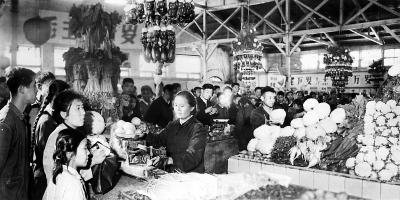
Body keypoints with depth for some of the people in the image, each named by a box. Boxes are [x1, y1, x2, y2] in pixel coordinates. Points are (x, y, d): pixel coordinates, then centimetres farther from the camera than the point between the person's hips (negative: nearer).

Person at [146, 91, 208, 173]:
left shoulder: (198, 128, -7)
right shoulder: (172, 125, 15)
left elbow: (192, 157, -19)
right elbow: (158, 140, 3)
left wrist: (169, 160, -32)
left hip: (191, 174, -5)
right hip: (170, 173, 5)